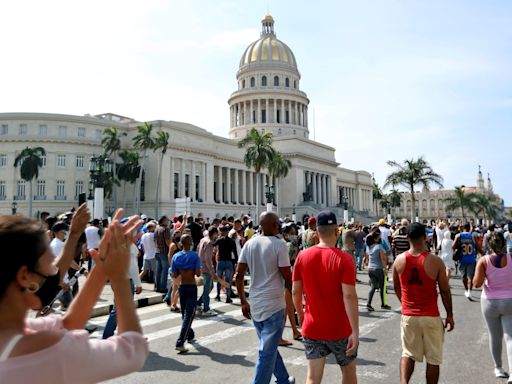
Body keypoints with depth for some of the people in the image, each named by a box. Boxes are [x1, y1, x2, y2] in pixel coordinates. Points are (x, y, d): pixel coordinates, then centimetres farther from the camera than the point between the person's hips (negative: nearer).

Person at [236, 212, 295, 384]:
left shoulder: (249, 244, 3)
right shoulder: (279, 244, -12)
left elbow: (239, 276, 3)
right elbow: (288, 277, -12)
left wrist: (243, 301, 13)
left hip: (255, 305, 6)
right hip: (274, 305, -6)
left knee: (269, 347, 23)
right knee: (267, 352, 3)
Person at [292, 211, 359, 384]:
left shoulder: (303, 256, -5)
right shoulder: (344, 259, -15)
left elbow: (296, 291, 0)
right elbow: (349, 296, -20)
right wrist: (355, 331, -16)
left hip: (312, 329, 2)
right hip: (340, 330, -2)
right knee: (349, 370, 21)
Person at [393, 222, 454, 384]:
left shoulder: (399, 260, -5)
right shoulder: (436, 262, -13)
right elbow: (445, 291, -7)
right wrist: (450, 315, 6)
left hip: (408, 315, 2)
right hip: (431, 317, -2)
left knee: (408, 353, 16)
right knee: (433, 359, 13)